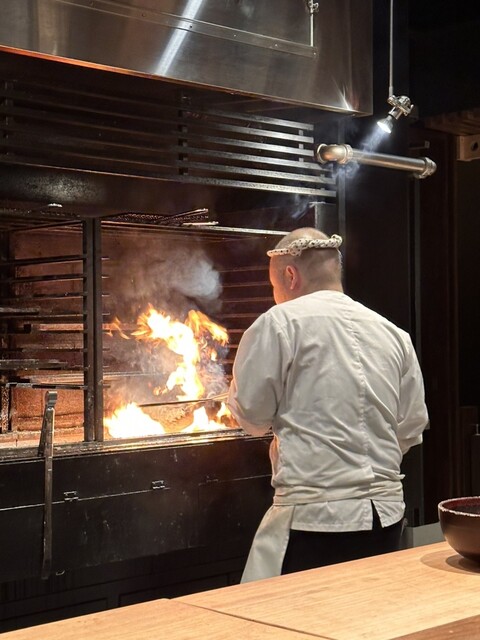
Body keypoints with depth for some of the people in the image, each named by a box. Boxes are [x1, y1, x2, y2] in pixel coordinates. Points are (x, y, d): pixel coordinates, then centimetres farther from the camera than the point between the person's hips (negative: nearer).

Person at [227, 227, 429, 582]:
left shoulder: (280, 323, -6)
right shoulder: (393, 333, 11)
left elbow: (253, 414, -4)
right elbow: (411, 428, 13)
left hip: (315, 516, -6)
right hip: (386, 514, 6)